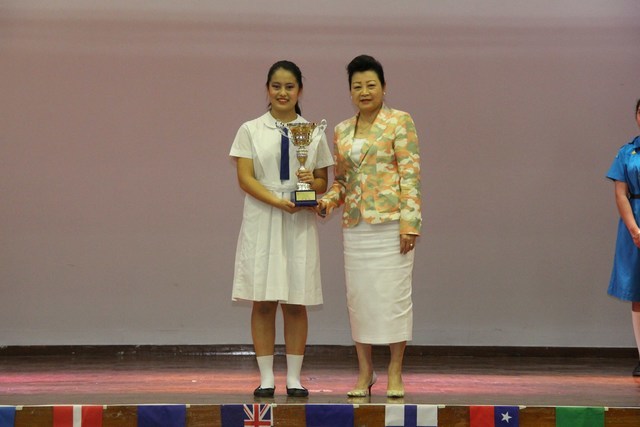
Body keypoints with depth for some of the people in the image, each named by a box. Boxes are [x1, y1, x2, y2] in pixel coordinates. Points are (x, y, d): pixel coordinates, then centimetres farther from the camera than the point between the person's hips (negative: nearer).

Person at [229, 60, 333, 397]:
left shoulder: (313, 133, 10)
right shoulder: (251, 130, 5)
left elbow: (323, 181, 11)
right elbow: (245, 178, -3)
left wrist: (312, 182, -12)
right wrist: (277, 201, -17)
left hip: (300, 222, 1)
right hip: (261, 220, -1)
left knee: (296, 303, 1)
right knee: (263, 302, -2)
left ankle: (294, 378, 6)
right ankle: (266, 378, 3)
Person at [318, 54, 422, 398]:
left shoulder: (399, 122, -1)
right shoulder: (341, 131, 15)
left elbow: (410, 174, -7)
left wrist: (409, 222, -14)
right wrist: (328, 201, -1)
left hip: (391, 222, -5)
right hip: (355, 225, 5)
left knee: (393, 294, -4)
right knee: (358, 295, 4)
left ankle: (395, 373, 4)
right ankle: (364, 372, 12)